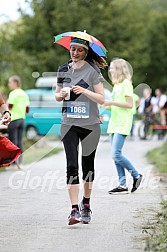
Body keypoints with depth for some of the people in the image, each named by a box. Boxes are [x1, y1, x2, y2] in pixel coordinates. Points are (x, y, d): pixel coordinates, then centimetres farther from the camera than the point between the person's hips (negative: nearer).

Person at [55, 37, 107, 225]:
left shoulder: (92, 71, -4)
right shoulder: (63, 70, 7)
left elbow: (101, 99, -6)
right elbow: (57, 96, 16)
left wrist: (84, 91, -21)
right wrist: (61, 94, -7)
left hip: (90, 124, -2)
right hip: (69, 124, 2)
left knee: (88, 165, 8)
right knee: (72, 165, -10)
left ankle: (86, 205, 27)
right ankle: (74, 210, -14)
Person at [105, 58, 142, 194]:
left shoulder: (126, 83, -10)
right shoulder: (116, 85, 18)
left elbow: (129, 104, -16)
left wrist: (111, 102, -17)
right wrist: (106, 104, 8)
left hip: (123, 124, -9)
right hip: (114, 123, 9)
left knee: (116, 155, -15)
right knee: (116, 156, 5)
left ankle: (136, 176, 1)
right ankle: (123, 185, 7)